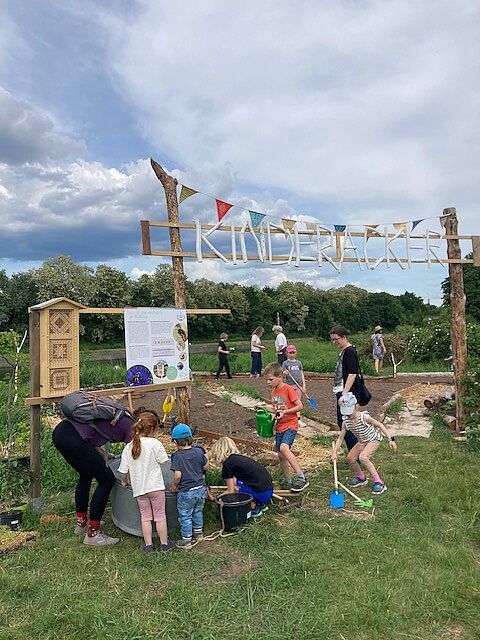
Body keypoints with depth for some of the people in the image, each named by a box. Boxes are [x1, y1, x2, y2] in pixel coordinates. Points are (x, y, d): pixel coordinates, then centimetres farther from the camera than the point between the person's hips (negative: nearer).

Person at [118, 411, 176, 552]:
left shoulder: (128, 447, -4)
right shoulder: (155, 443, -16)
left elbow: (123, 471, 0)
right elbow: (163, 462, -7)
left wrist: (124, 481, 20)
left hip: (139, 488, 3)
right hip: (155, 486, -3)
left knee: (145, 516, 18)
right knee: (160, 515, 12)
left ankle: (148, 545, 22)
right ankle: (164, 543, 22)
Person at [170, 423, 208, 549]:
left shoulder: (177, 456, -17)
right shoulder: (199, 451, -5)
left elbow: (178, 475, -22)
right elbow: (205, 467, 7)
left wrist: (174, 485, -4)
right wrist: (205, 457, 24)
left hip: (186, 492, -5)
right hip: (201, 489, 5)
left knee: (185, 516, 13)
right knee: (198, 512, 26)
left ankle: (186, 540, 22)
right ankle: (198, 532, 41)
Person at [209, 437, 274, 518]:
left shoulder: (227, 463, -6)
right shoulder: (238, 458, 17)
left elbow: (231, 491, -3)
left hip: (261, 494, -9)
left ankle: (254, 509, 4)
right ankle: (261, 504, 18)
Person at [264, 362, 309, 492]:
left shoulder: (288, 389, -12)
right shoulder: (274, 391, 11)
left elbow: (300, 406, -14)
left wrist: (285, 412, -21)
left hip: (290, 425, -8)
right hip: (279, 427, 8)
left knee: (284, 448, -29)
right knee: (281, 456, 9)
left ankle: (301, 477, -24)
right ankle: (289, 482, 24)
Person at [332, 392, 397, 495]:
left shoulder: (364, 417, -30)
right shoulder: (346, 422, -15)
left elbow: (380, 425, -20)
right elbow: (340, 438, -9)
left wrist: (391, 439, -24)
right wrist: (335, 451, -23)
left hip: (374, 439, -6)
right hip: (362, 442, 6)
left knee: (362, 457, -28)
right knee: (350, 458, -1)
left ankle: (379, 482, -17)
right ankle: (361, 478, 27)